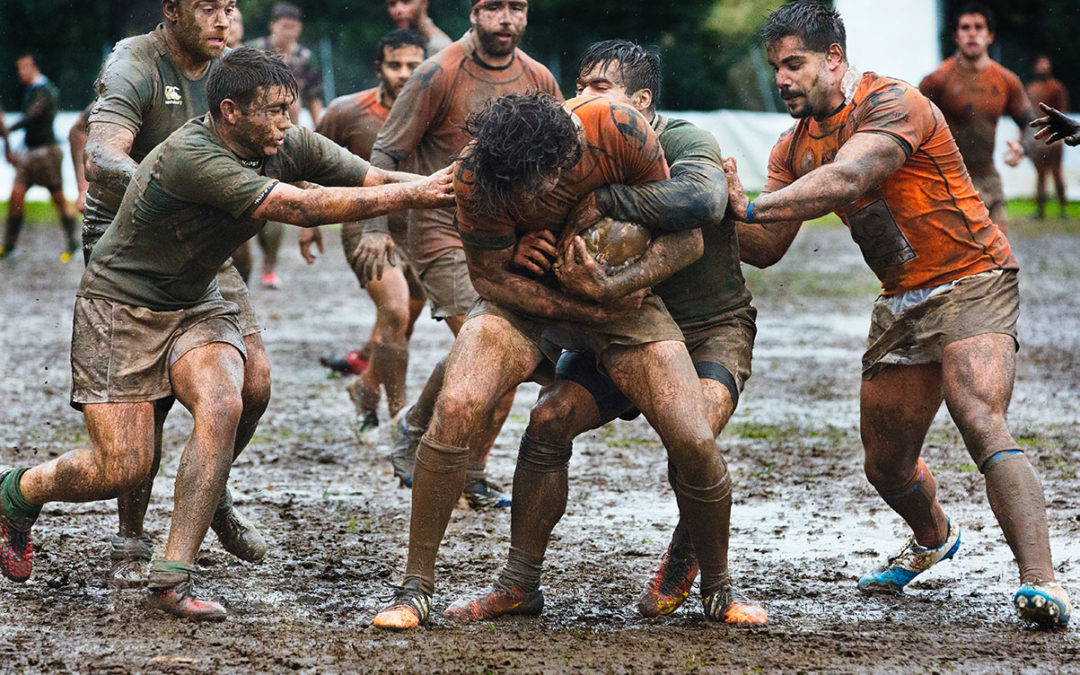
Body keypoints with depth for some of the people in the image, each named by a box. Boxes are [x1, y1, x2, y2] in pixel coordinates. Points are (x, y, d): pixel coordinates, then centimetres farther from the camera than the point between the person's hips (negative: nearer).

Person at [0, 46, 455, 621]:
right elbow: (300, 208, -36)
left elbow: (380, 181, -9)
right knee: (122, 471, -10)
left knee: (221, 406, -24)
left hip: (196, 305, 6)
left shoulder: (292, 148, -9)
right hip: (121, 306, -6)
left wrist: (441, 186, -28)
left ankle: (171, 578, -17)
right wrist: (414, 195, -33)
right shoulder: (190, 156, -31)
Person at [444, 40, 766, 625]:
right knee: (549, 418, -18)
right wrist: (520, 245, -32)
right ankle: (518, 586, -5)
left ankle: (698, 570, 0)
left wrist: (597, 198, -42)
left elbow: (701, 202, -41)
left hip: (710, 327, -5)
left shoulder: (684, 143, -18)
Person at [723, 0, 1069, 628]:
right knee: (887, 464, 12)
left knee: (981, 423, -28)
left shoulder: (892, 104, -18)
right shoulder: (795, 147, 8)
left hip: (971, 282, -8)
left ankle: (1041, 581, -34)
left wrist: (750, 205, -40)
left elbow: (844, 180, -35)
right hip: (902, 303, 8)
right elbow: (766, 248, 5)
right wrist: (733, 211, -15)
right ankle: (934, 539, 46)